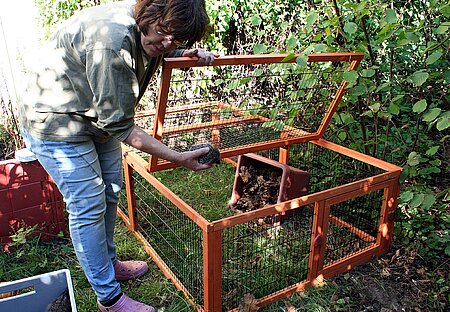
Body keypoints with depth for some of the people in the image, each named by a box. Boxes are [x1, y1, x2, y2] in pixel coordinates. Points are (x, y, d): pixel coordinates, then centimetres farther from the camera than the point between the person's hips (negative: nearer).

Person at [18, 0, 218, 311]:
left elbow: (161, 51, 20)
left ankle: (109, 262, 37)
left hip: (97, 118, 9)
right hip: (55, 123, -9)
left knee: (109, 192, 15)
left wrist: (188, 53, -3)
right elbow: (118, 125, -31)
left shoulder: (147, 31, -8)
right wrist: (178, 157, -29)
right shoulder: (112, 39, -35)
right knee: (88, 207, -5)